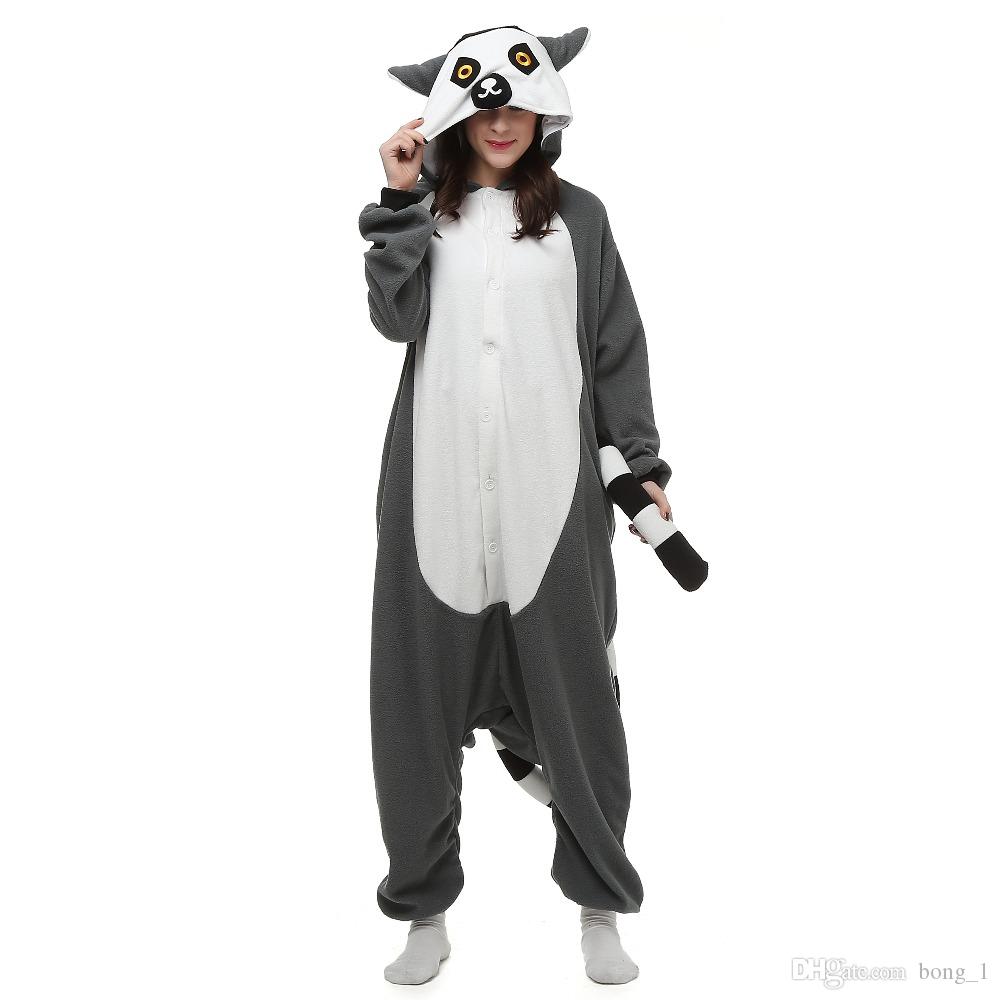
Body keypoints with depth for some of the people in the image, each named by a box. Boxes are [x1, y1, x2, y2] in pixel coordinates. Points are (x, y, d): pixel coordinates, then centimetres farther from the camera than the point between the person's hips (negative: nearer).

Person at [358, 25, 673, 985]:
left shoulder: (578, 215, 8)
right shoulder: (423, 211, 10)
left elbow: (617, 348, 9)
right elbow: (395, 317, -6)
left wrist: (641, 461, 7)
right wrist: (403, 199, -10)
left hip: (551, 492, -1)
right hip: (438, 490, 1)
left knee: (573, 697, 4)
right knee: (419, 698, 5)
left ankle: (600, 906, 23)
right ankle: (423, 911, 22)